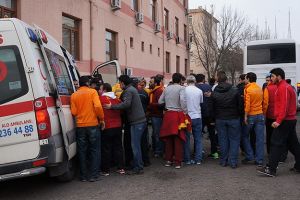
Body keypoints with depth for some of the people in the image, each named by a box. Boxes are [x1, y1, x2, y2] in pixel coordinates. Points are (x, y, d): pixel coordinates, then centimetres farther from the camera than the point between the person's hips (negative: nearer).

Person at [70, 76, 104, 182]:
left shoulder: (74, 95, 5)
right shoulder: (92, 92, -3)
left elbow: (74, 112, 1)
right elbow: (98, 106, -16)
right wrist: (101, 118, -3)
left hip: (80, 126, 3)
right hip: (93, 125, -3)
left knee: (82, 151, 10)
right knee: (94, 150, 6)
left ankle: (84, 175, 14)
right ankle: (93, 175, 6)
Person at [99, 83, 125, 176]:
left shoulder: (101, 98, -9)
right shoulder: (117, 99, 7)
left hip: (107, 127, -5)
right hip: (118, 126, 5)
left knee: (106, 149, 3)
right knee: (118, 147, 12)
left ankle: (105, 170, 9)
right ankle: (121, 168, 15)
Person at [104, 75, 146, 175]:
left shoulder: (128, 91, -12)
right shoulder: (133, 89, 19)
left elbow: (126, 104, -26)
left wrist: (112, 106, -21)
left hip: (136, 122, -10)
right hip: (140, 120, 10)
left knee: (135, 145, -5)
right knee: (136, 144, 16)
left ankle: (138, 168, 0)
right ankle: (139, 165, 23)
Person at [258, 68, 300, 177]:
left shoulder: (283, 88, -14)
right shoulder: (286, 87, 18)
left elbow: (284, 106, -22)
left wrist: (278, 121, -24)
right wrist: (279, 120, 17)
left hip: (284, 121, -10)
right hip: (291, 119, 10)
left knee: (276, 144, -8)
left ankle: (271, 169, -7)